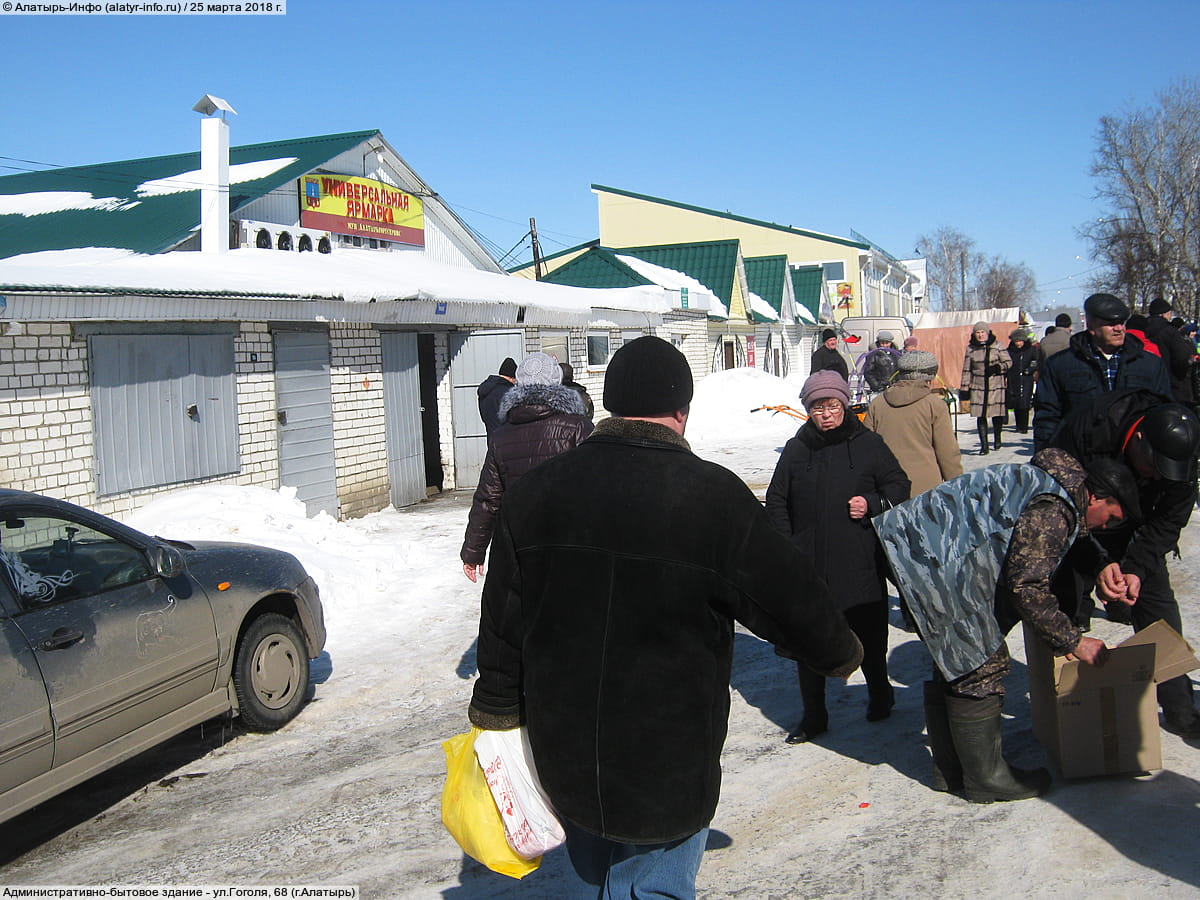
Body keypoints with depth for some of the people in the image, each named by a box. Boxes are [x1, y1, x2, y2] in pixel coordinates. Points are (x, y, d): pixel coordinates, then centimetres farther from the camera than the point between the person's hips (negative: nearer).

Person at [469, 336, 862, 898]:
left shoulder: (536, 489, -3)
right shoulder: (714, 496, -17)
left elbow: (502, 616, 3)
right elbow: (791, 599, -7)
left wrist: (496, 711, 14)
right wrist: (841, 652, 13)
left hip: (560, 756, 5)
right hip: (668, 770, -4)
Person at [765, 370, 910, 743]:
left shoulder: (868, 444, 2)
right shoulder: (796, 449, 7)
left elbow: (898, 485, 8)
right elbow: (777, 501, 12)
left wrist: (872, 504, -11)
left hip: (860, 562, -1)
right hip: (808, 562, 2)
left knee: (868, 635, 9)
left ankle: (879, 692, 37)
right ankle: (813, 715, 17)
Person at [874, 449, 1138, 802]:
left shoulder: (1043, 486, 21)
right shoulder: (1053, 508, -13)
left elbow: (1023, 576, 26)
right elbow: (1027, 588, -17)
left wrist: (1058, 637, 25)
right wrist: (1072, 641, -5)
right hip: (936, 557, -12)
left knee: (953, 663, 18)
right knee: (981, 666, -3)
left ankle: (950, 771, 28)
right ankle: (985, 778, 10)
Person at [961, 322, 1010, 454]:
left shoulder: (997, 346, 1)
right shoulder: (970, 349, 7)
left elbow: (1008, 362, 3)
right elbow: (966, 370, 10)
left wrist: (998, 367, -17)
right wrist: (964, 389, 6)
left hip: (996, 385, -1)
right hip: (978, 387, 1)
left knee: (997, 414, 3)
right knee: (980, 416, -4)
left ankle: (997, 439, 27)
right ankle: (984, 445, -1)